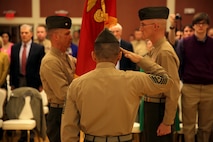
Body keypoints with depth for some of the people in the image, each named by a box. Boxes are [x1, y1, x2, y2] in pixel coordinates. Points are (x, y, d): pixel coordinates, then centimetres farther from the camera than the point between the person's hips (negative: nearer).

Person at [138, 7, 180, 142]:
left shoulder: (165, 52, -21)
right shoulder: (155, 50, 8)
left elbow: (173, 92, -23)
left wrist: (167, 123, -20)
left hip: (159, 109, -9)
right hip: (151, 106, 9)